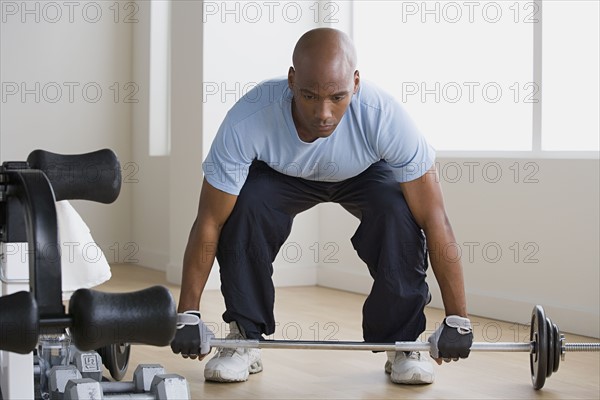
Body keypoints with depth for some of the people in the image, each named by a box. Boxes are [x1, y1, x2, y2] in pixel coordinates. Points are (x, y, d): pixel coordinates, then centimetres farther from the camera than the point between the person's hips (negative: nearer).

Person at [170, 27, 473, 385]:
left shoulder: (386, 118, -41)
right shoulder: (247, 121, -40)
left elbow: (435, 221, -34)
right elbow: (209, 222, -29)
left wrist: (457, 321, -33)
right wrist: (188, 316, -27)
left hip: (365, 173, 0)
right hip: (282, 175, 1)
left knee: (399, 213, -31)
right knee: (242, 209, -29)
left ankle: (403, 342, -10)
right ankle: (244, 338, -9)